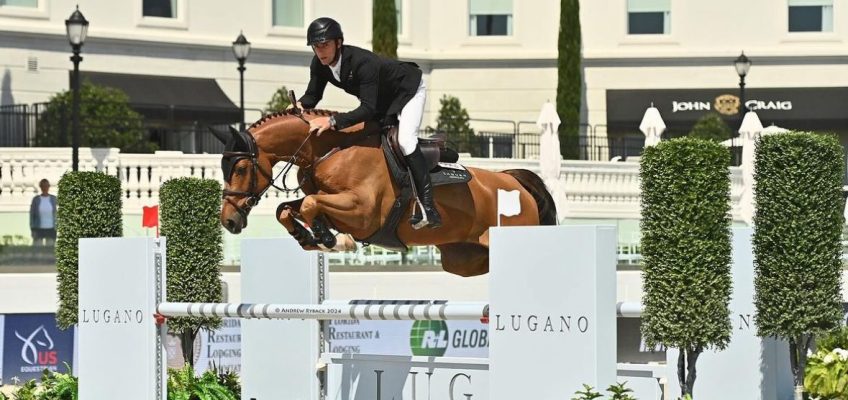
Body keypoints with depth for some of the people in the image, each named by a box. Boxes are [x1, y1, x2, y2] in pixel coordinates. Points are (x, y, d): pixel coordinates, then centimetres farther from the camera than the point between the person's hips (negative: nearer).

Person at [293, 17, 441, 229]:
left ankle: (427, 206, -30)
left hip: (408, 90, -9)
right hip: (381, 101, 9)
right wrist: (299, 106, -32)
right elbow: (312, 95, -8)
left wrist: (333, 121, -56)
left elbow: (368, 109, -46)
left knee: (405, 140, -26)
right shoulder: (320, 65, -18)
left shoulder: (362, 62, -41)